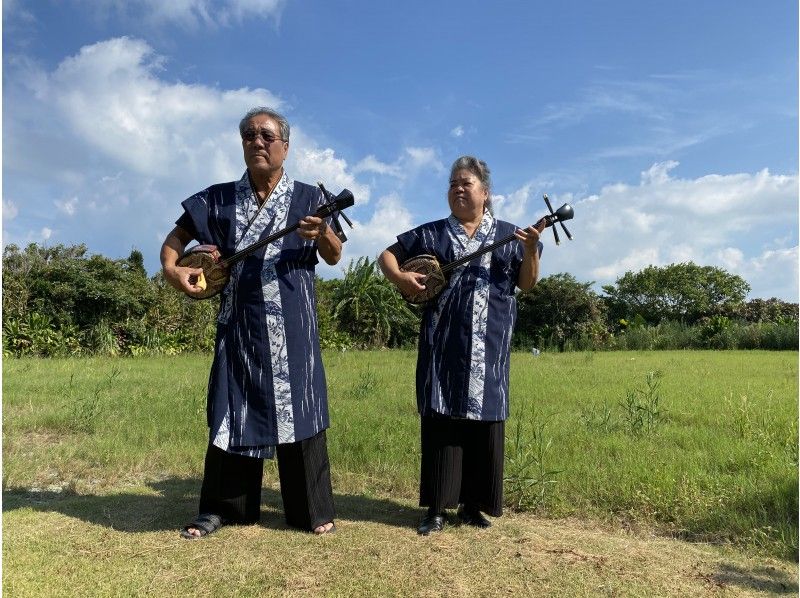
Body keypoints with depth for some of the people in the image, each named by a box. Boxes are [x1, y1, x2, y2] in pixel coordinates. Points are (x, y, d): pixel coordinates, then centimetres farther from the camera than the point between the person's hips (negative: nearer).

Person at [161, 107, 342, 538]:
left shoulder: (306, 197, 4)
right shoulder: (218, 199, 8)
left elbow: (334, 257, -3)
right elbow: (175, 239, 13)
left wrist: (323, 234, -25)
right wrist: (171, 269, -8)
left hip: (293, 325, -1)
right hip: (238, 324, 2)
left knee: (298, 408, 0)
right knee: (231, 411, 7)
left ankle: (311, 510, 13)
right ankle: (222, 506, 23)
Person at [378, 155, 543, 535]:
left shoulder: (507, 235, 11)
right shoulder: (431, 234, 12)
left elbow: (527, 284, 6)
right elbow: (387, 256, 14)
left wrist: (531, 251, -13)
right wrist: (399, 277, -7)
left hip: (487, 345, 1)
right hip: (442, 342, 0)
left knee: (484, 421, 3)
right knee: (440, 419, 0)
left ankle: (473, 505, 17)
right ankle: (436, 507, 10)